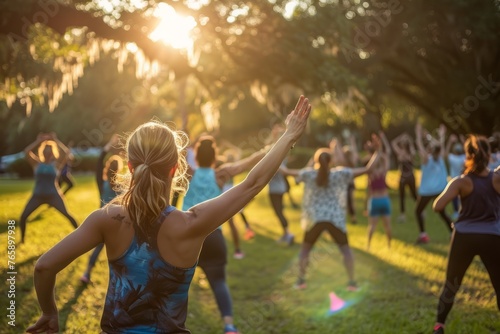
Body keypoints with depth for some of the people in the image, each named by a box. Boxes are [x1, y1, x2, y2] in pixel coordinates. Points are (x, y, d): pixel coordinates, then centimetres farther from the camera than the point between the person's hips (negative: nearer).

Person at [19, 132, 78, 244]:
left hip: (53, 195, -2)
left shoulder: (56, 164, 0)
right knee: (23, 216, -5)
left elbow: (66, 152, -14)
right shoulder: (37, 163, 3)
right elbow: (26, 151, -10)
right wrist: (38, 141, -7)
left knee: (67, 215, -13)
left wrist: (55, 140, -9)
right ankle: (22, 238, 15)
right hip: (37, 195, 2)